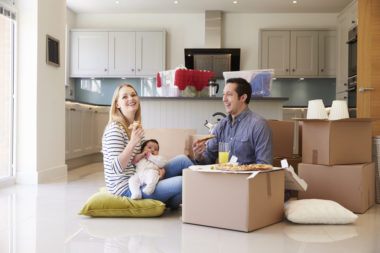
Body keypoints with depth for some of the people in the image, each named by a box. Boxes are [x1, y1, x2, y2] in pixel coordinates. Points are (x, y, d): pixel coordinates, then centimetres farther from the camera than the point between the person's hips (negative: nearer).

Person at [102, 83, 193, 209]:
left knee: (182, 159, 4)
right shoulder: (115, 129, -16)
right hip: (126, 190, -9)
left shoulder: (135, 127, 12)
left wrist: (158, 169, -1)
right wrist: (132, 142, -35)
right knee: (181, 182, -20)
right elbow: (117, 168, -23)